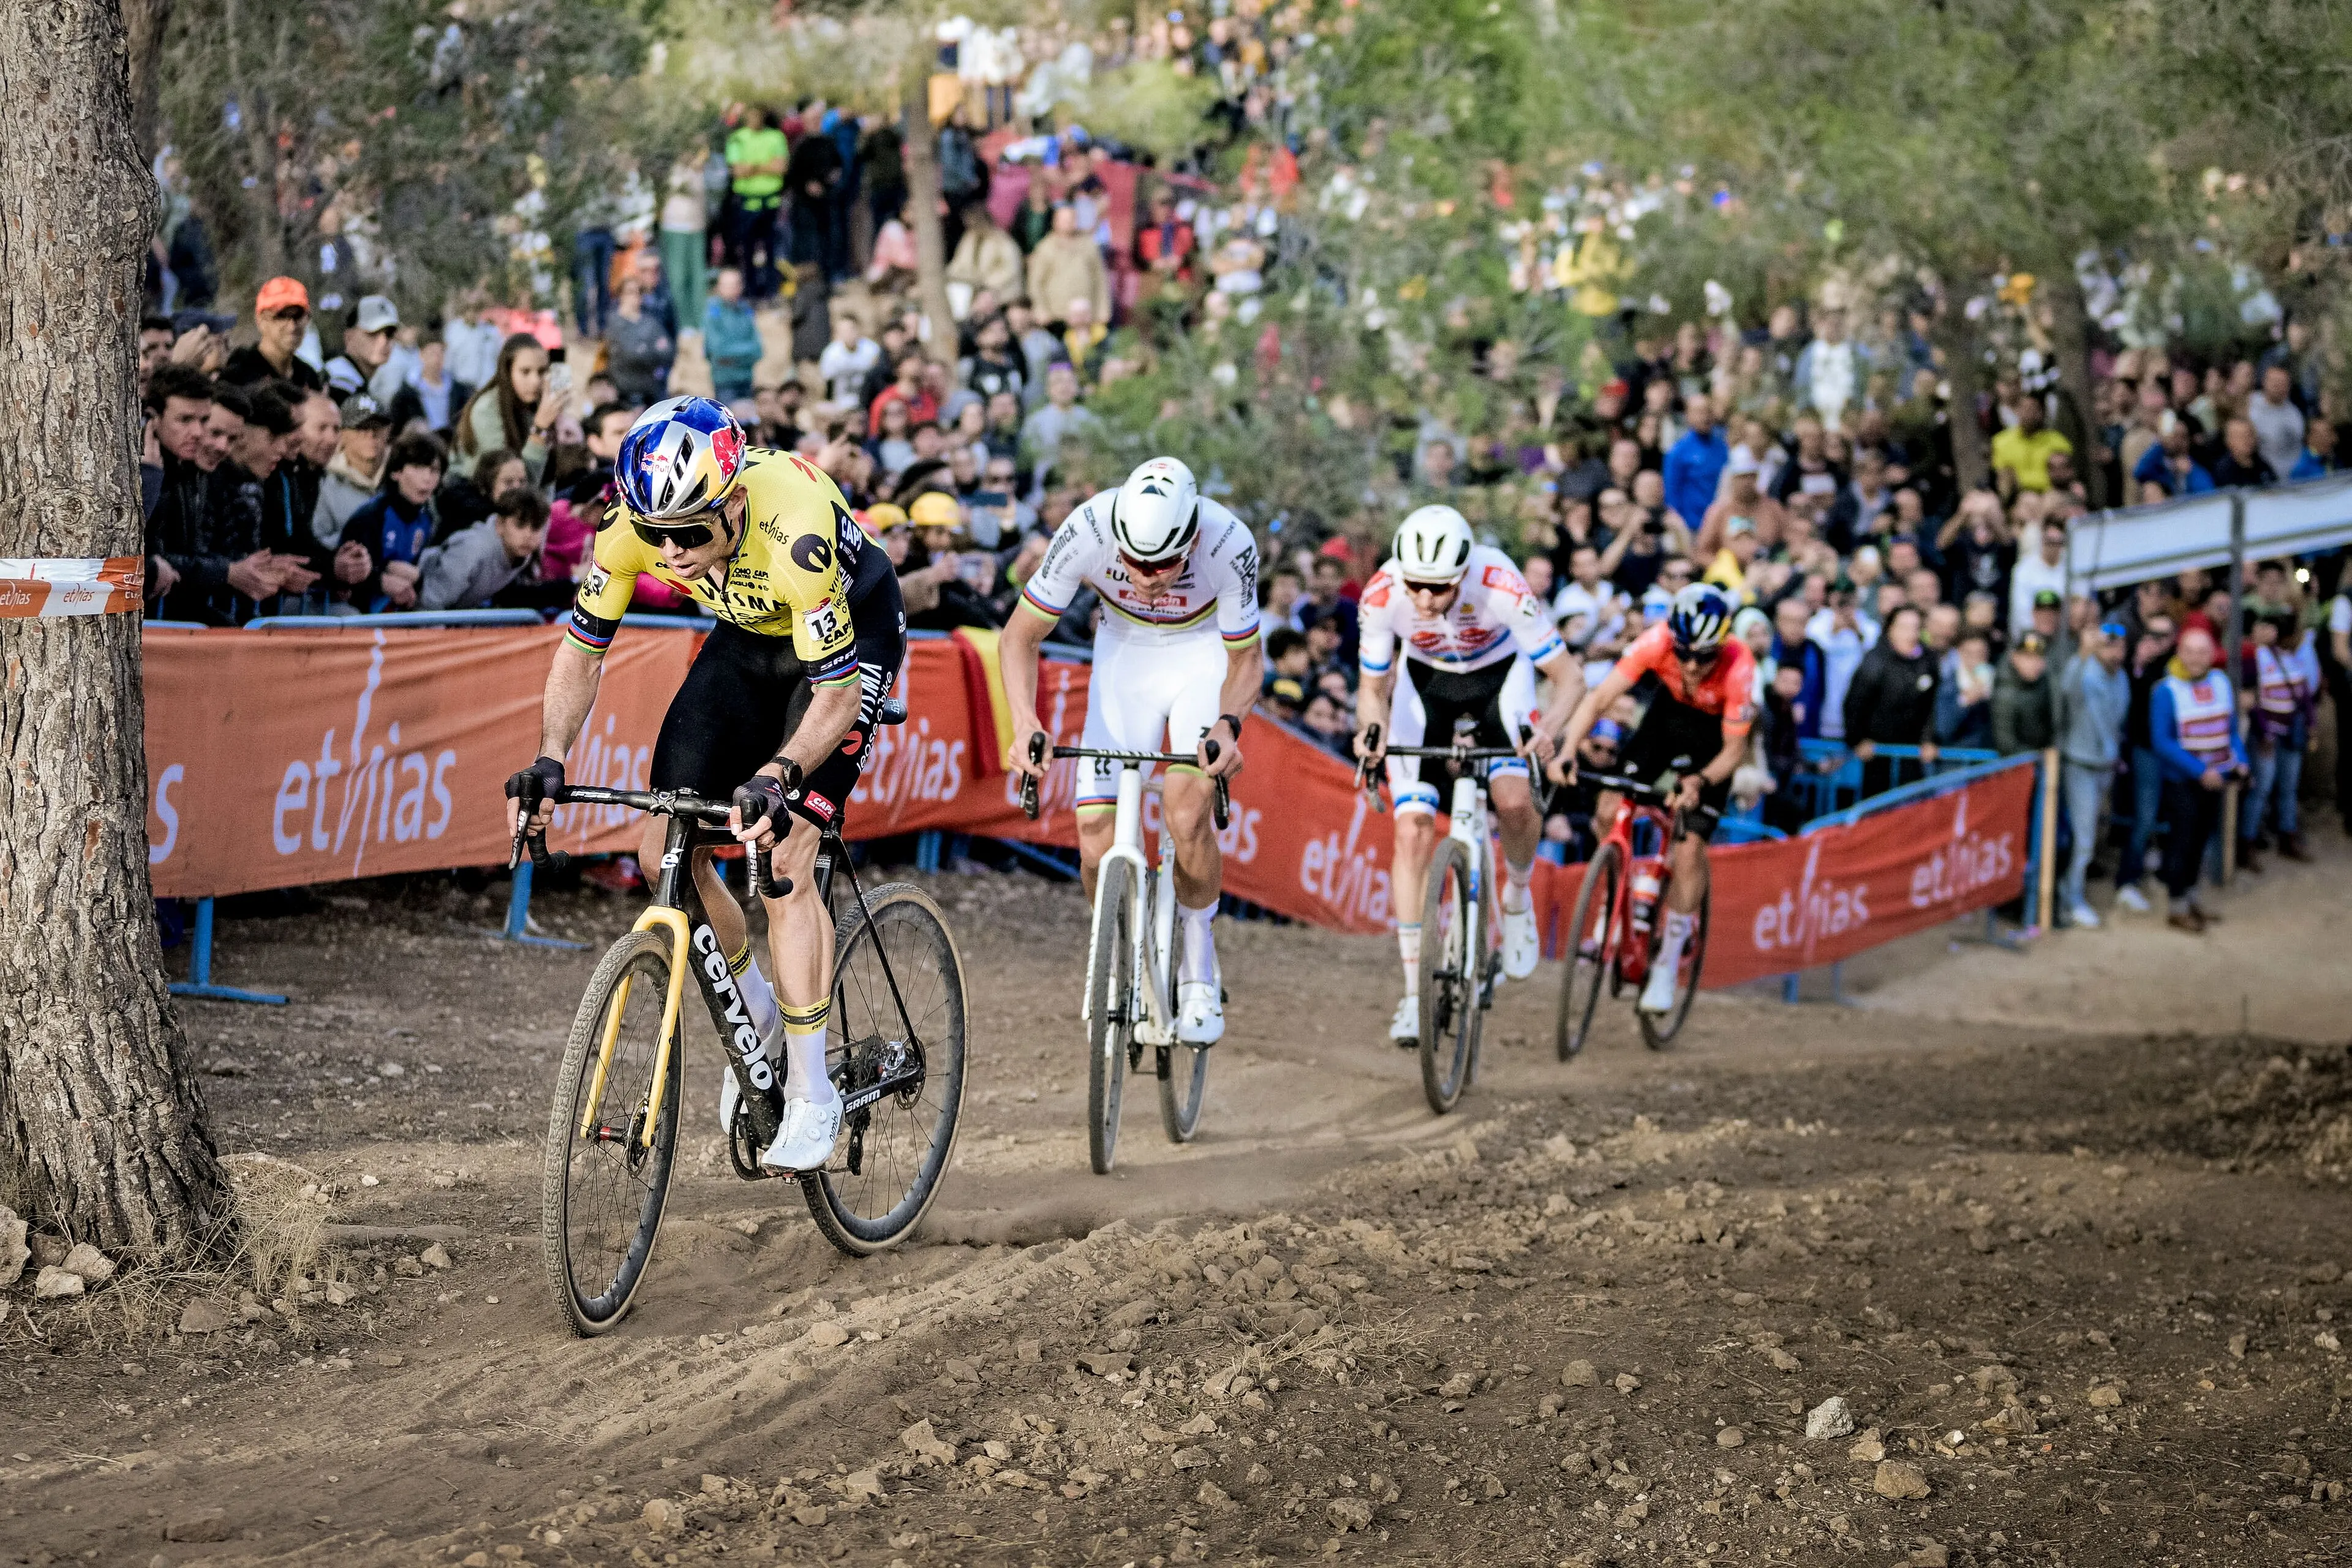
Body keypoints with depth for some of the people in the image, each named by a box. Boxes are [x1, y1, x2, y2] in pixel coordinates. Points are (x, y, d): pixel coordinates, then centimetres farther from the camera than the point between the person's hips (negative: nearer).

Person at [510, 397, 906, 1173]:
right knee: (667, 852, -5)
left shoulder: (793, 535, -40)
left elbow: (837, 694, -35)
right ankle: (759, 1015, 19)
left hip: (850, 635, -6)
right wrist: (548, 761, -26)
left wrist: (776, 777, -51)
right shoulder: (635, 528, -25)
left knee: (784, 855, -20)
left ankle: (813, 1096, -13)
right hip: (750, 637, 6)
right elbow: (581, 650, -13)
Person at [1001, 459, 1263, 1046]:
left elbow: (1246, 658, -16)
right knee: (1098, 844, -11)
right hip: (1124, 652, 2)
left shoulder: (1229, 545, -34)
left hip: (1205, 651, -2)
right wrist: (1025, 721, -35)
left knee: (1186, 814, -25)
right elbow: (1020, 637, -19)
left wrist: (1228, 724, -36)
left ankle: (1200, 967, -1)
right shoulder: (1087, 531, -32)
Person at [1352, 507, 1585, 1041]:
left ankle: (1517, 895, 10)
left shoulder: (1500, 586, -37)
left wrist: (1548, 731, -48)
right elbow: (1373, 687, -16)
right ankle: (1414, 992, -5)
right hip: (1425, 678, 1)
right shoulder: (1381, 596, -32)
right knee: (1412, 829, -11)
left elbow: (1570, 676, -29)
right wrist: (1371, 729, -37)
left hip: (1500, 674, -1)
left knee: (1515, 802, -24)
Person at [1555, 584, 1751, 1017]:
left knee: (1691, 844, -14)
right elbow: (1600, 698, -33)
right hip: (1668, 711, 3)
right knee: (1609, 812, -14)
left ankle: (1669, 960, 2)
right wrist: (1568, 750, -47)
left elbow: (1735, 748, -26)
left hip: (1715, 736, -3)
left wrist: (1703, 781, -44)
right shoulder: (1658, 642, -32)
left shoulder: (1738, 668, -36)